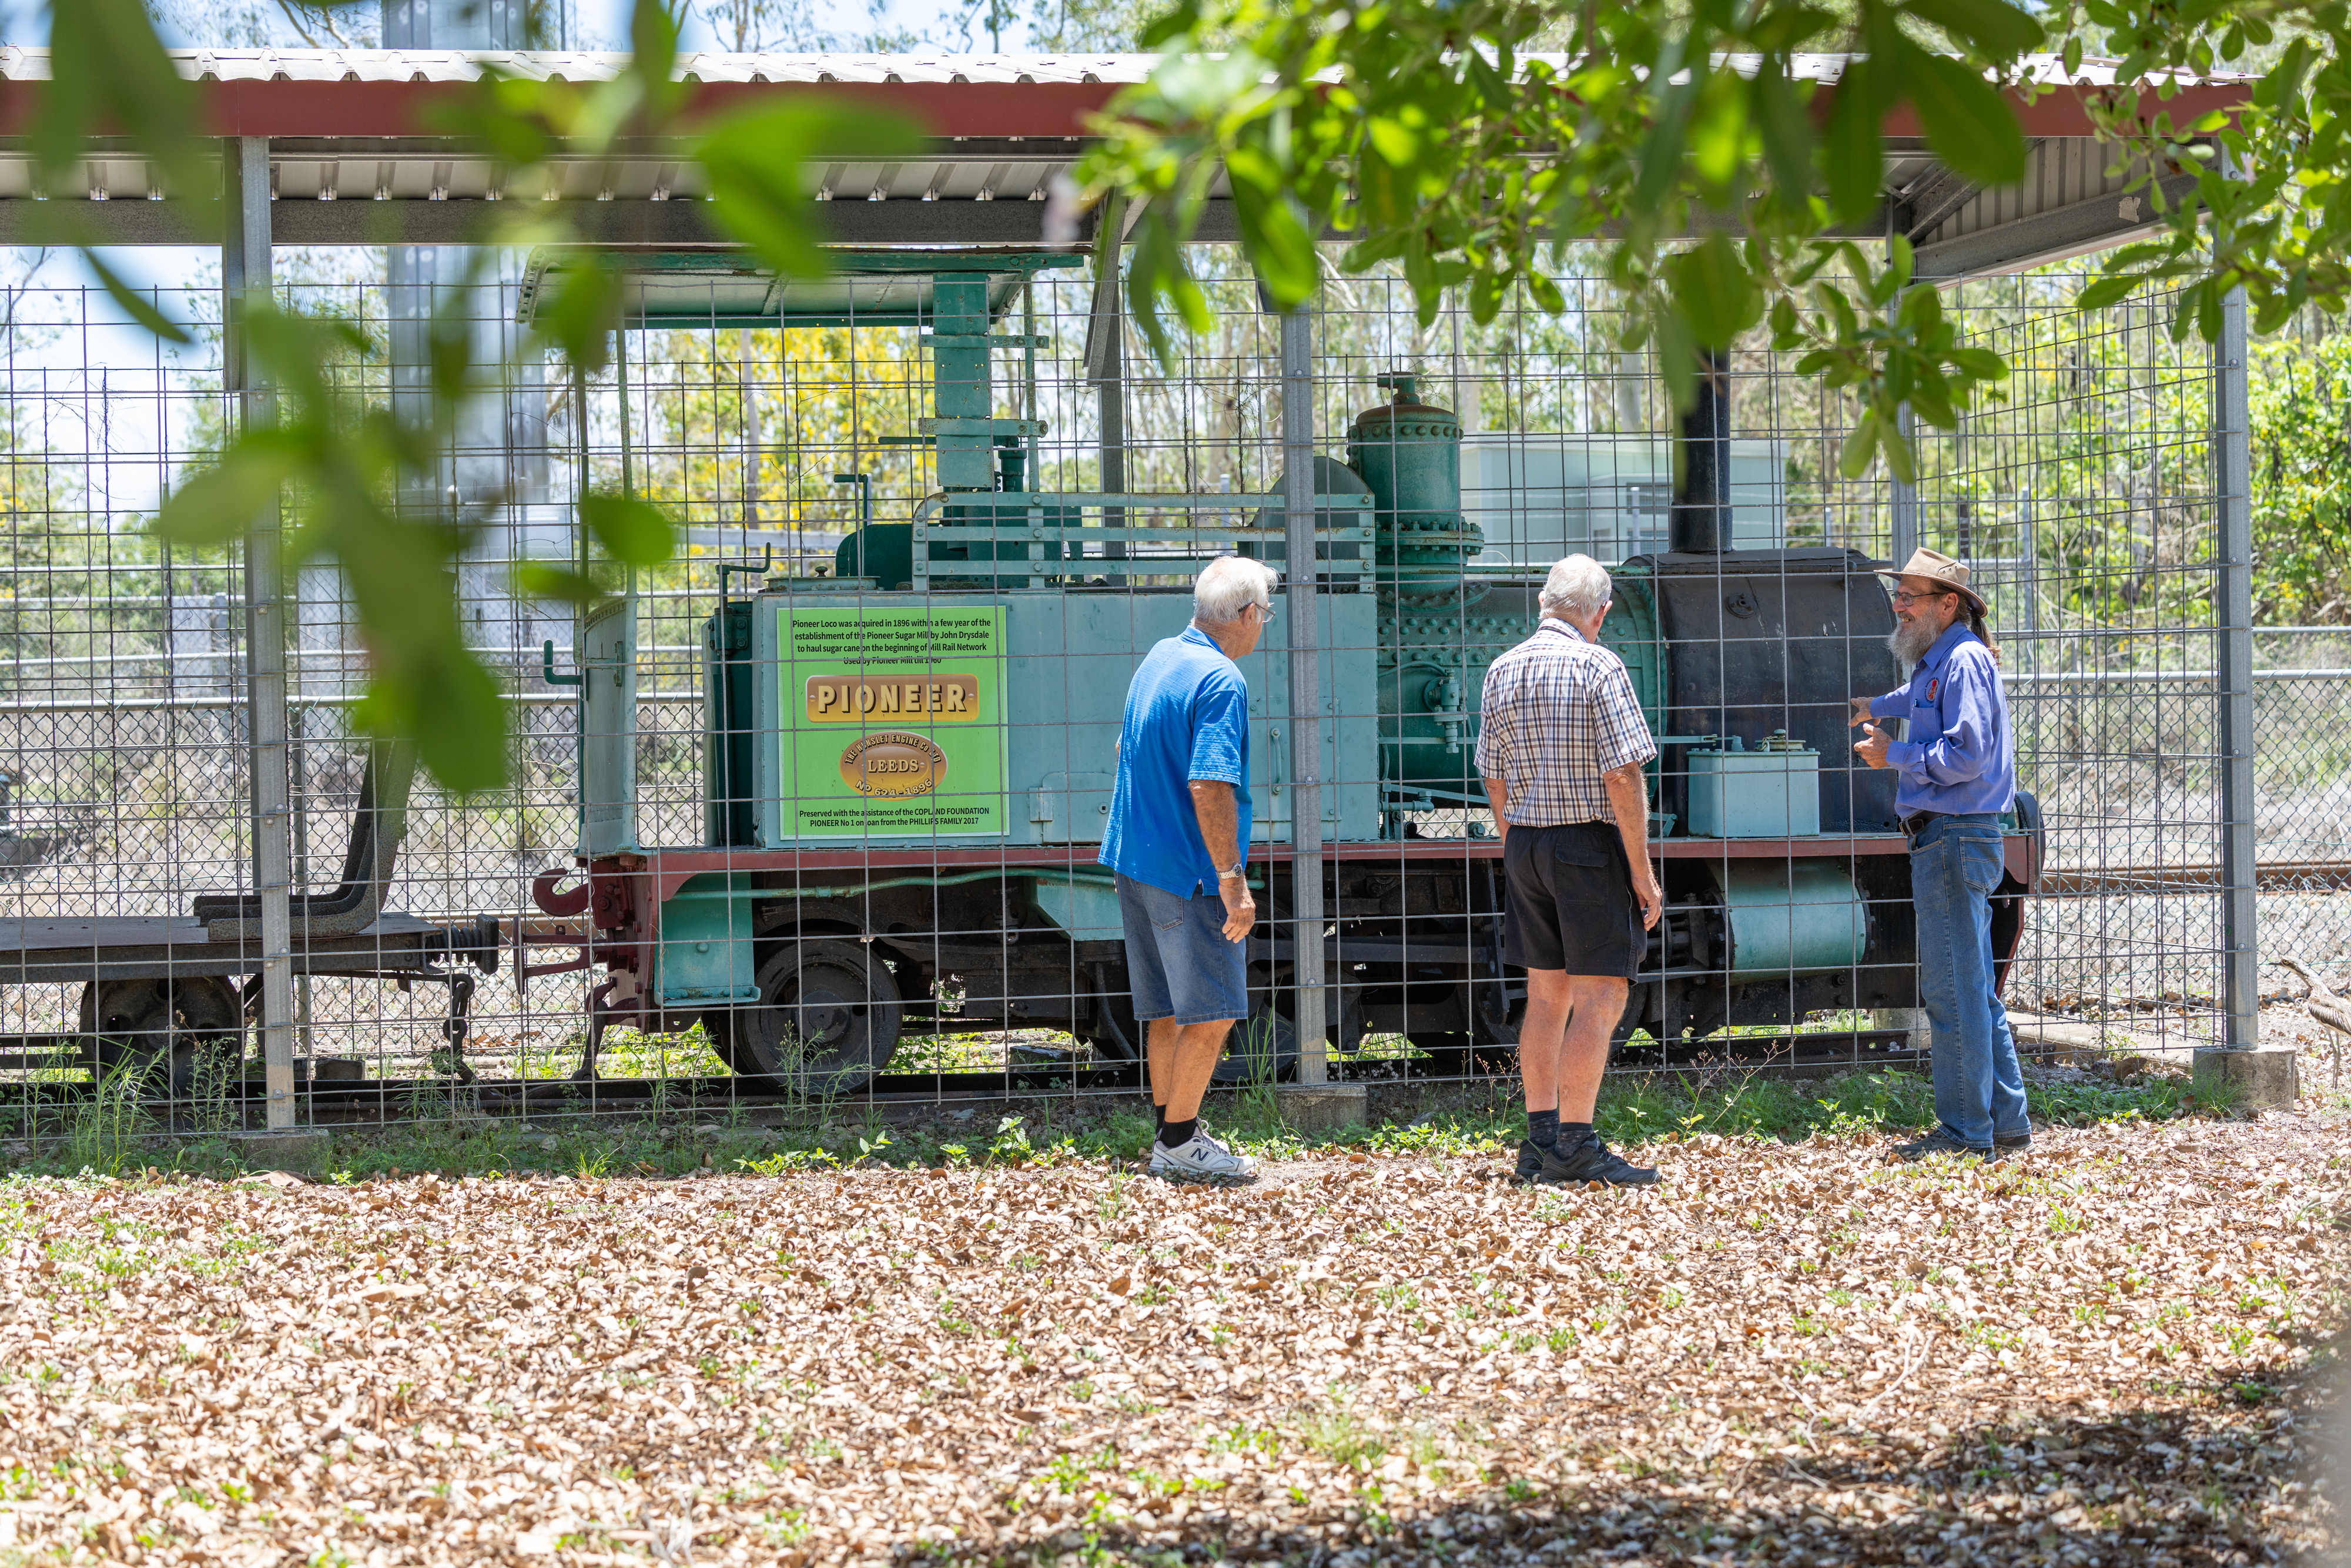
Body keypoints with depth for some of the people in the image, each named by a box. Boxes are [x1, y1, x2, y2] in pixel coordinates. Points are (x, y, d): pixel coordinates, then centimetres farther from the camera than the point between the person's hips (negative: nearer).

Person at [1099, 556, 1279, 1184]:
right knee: (1213, 1011, -1)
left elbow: (1128, 750, 25)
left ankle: (1173, 1133, 20)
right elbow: (1209, 786, -25)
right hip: (1190, 872, -9)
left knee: (1169, 1010, 14)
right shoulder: (1222, 681, -17)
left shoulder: (1158, 658, 12)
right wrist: (1232, 879, -22)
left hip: (1136, 857, 9)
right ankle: (1179, 1145, 2)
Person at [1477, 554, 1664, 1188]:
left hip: (1525, 847, 7)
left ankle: (1541, 1138, 14)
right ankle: (1575, 1146, -8)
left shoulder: (1502, 672, 8)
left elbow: (1495, 780, 13)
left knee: (1546, 996, 12)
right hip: (1591, 844, -7)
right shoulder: (1598, 667, -12)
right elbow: (1624, 776, -15)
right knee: (1599, 998, -4)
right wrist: (1642, 869, -11)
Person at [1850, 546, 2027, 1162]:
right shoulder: (1937, 661, 19)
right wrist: (1879, 708, 57)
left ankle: (1965, 1131, -5)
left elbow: (1965, 755, -23)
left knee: (1953, 991, -8)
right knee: (1975, 991, 13)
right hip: (1948, 839, 11)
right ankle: (2006, 1124, 17)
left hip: (1955, 840, -11)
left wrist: (1895, 755, -13)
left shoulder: (1962, 660, -13)